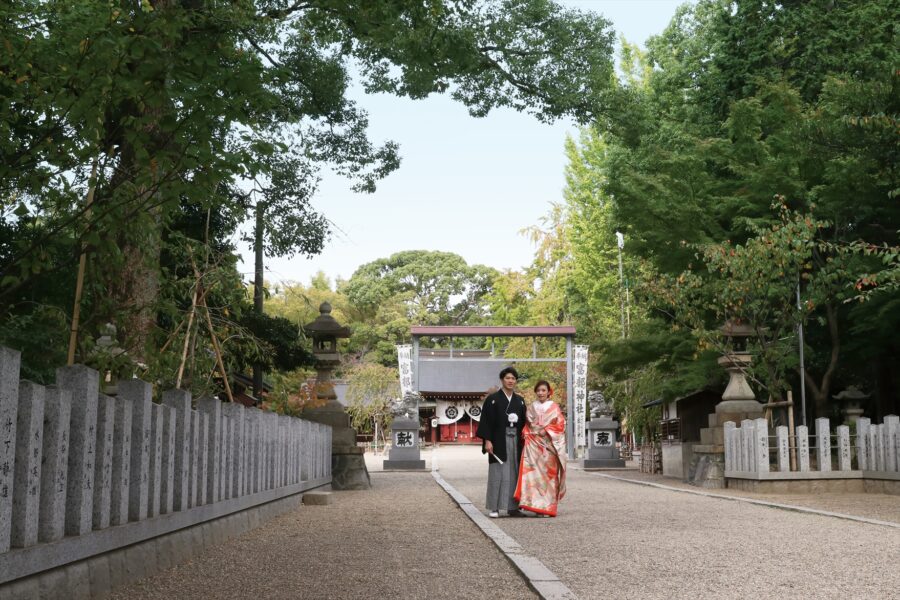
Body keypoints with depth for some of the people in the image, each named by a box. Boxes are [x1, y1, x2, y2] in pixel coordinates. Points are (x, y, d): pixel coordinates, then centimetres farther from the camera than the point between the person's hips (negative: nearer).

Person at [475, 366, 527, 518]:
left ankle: (513, 507, 9)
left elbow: (524, 422, 15)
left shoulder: (520, 401, 13)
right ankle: (494, 508, 2)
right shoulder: (492, 399, -1)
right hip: (499, 441, -4)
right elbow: (486, 421, -5)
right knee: (497, 473, -4)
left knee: (514, 473, 4)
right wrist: (487, 440, -13)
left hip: (516, 441, 4)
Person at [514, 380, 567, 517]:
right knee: (532, 473, -7)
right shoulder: (532, 407, 13)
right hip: (533, 444, 3)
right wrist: (526, 434, 1)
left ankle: (547, 507, 4)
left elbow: (560, 425, 0)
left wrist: (545, 431, -10)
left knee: (547, 474, -2)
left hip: (548, 445, -2)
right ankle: (534, 504, -4)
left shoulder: (554, 407, 5)